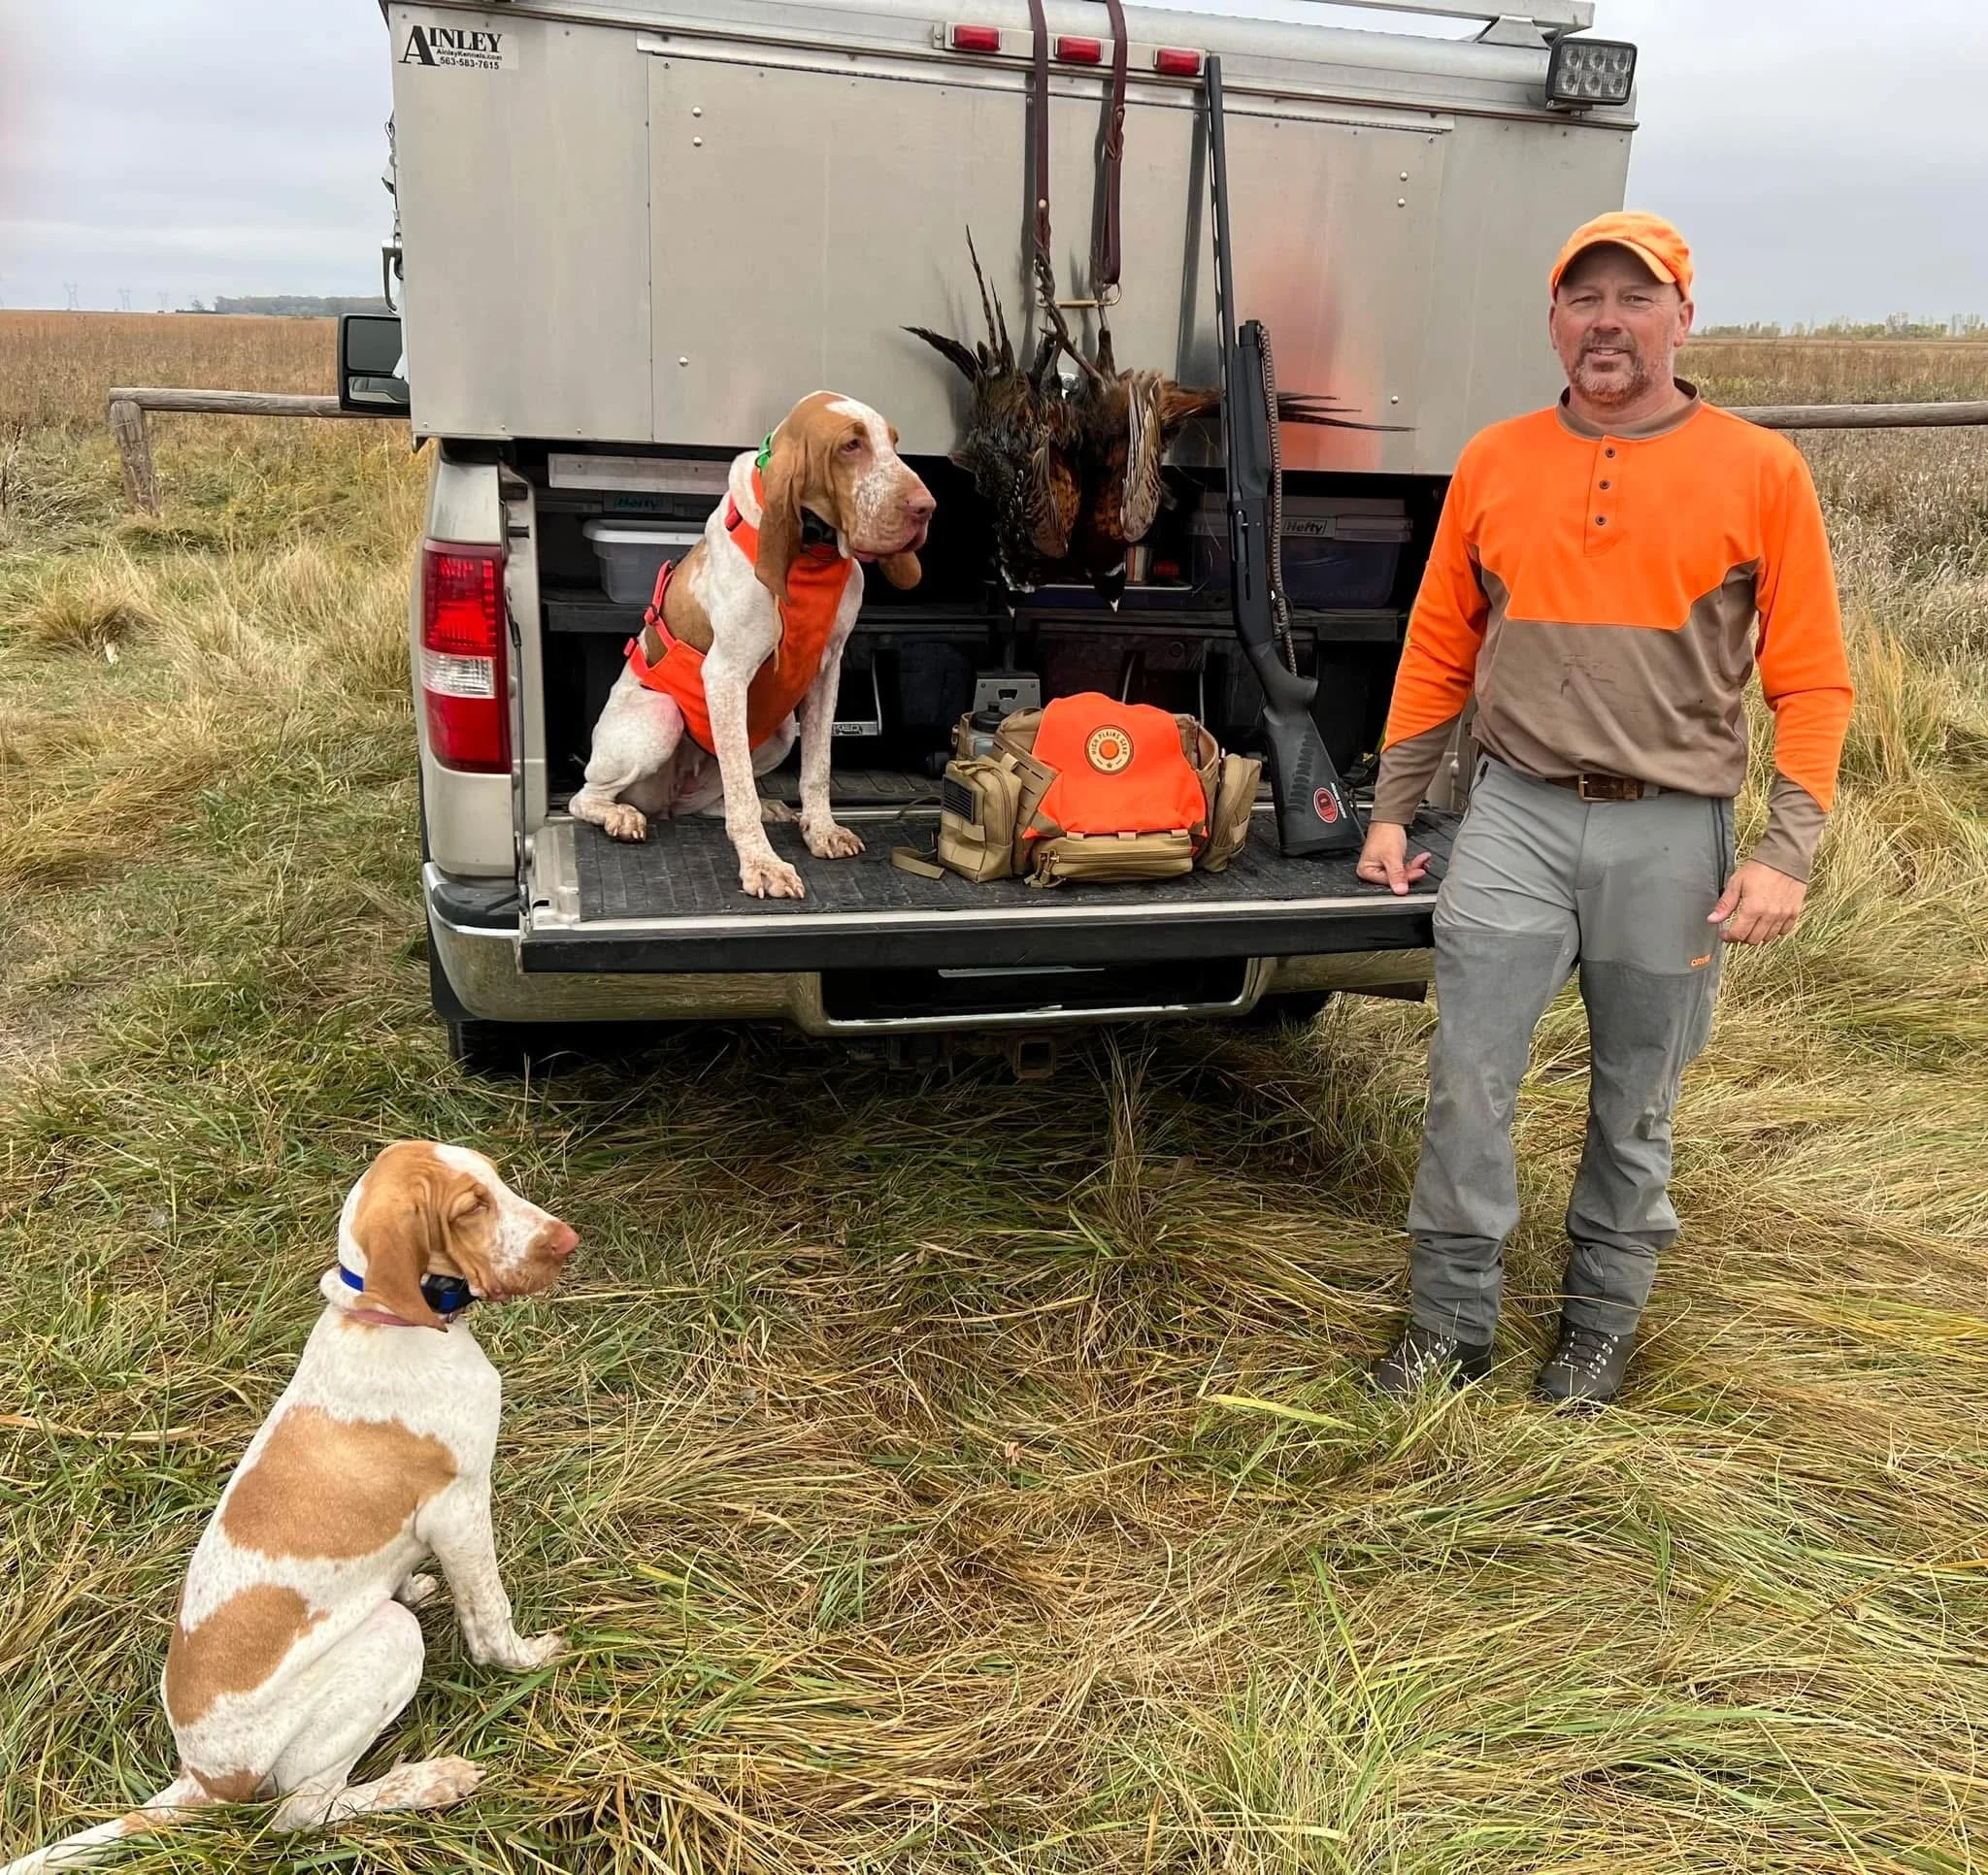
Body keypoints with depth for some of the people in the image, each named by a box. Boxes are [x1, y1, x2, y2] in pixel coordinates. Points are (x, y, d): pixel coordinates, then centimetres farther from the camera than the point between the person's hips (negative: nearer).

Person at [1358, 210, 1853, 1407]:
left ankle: (1602, 1322, 30)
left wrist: (1787, 853, -10)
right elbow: (1438, 649, 11)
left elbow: (1813, 680, -1)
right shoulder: (1493, 464, 6)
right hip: (1517, 815, 1)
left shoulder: (1760, 471, 0)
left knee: (1635, 1104, 11)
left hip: (1672, 832, -1)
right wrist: (1394, 811, 9)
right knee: (1468, 1080, -1)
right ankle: (1453, 1321, 16)